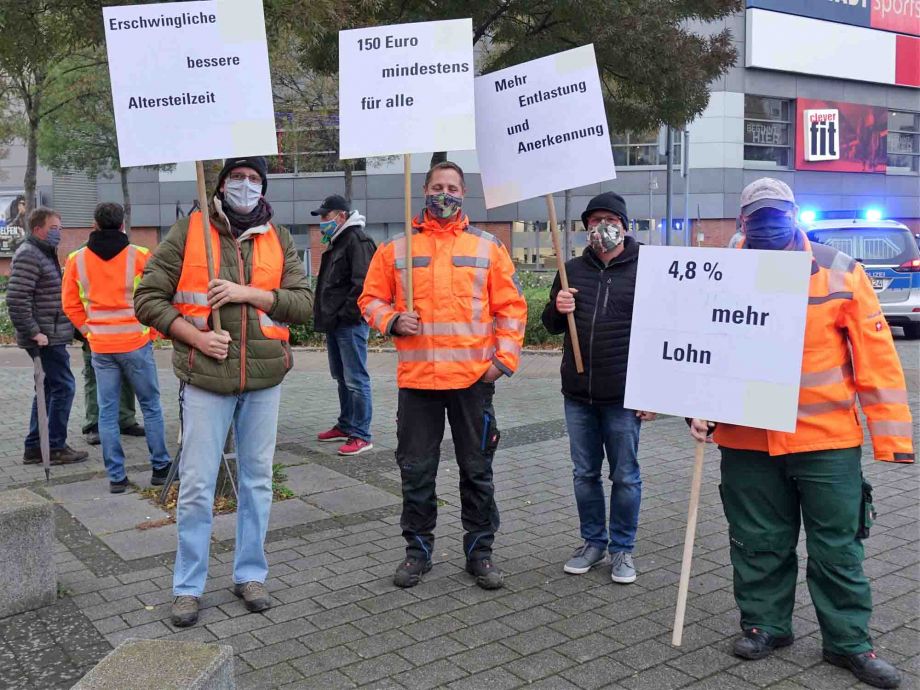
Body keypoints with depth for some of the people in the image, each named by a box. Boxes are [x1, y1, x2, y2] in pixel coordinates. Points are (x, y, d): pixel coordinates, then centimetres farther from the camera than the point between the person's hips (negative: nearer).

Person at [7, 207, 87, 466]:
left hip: (52, 335, 10)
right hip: (45, 337, -10)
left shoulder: (45, 253, 18)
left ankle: (34, 447, 20)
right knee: (63, 387, -6)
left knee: (48, 388, 14)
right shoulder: (28, 255, -14)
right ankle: (56, 447, 2)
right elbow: (16, 299, -22)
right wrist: (33, 333, -22)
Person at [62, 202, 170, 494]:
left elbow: (70, 304, 5)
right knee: (151, 406, 11)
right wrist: (153, 331, 7)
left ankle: (116, 476, 11)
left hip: (100, 347, 2)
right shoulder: (139, 256, -8)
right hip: (136, 343, -2)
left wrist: (89, 331, 14)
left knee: (107, 412, 9)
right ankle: (160, 467, 16)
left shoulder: (77, 260, 0)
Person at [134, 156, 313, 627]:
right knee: (196, 486, 1)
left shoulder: (278, 240, 7)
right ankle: (188, 586, 16)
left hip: (264, 380, 3)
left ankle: (250, 574, 26)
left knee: (257, 480, 11)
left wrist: (248, 292, -14)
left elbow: (304, 302, -1)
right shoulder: (188, 231, 0)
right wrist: (196, 337, -13)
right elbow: (148, 298, -1)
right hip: (205, 380, -2)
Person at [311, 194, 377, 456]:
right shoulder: (335, 243, 20)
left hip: (350, 324, -10)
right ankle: (346, 426, 27)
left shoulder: (357, 240, -11)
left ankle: (361, 435, -2)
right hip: (335, 323, 10)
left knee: (355, 380, -6)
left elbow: (362, 284, -20)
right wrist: (327, 316, 16)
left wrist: (345, 314, -18)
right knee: (342, 378, 17)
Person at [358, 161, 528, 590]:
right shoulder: (397, 247, 6)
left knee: (477, 470, 9)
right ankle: (418, 549, 24)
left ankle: (479, 551, 23)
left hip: (474, 378, 0)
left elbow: (511, 307, 5)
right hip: (416, 378, 0)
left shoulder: (488, 248, 5)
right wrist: (392, 321, -10)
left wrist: (504, 357, -4)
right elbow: (371, 299, 10)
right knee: (416, 470, 8)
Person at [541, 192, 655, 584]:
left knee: (625, 477, 6)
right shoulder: (573, 270, 10)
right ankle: (593, 542, 28)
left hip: (623, 397, -4)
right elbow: (551, 325, 18)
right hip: (578, 394, 4)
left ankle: (622, 549, 20)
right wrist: (556, 309, -6)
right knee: (585, 474, 13)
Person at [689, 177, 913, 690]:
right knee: (759, 543, 16)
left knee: (837, 547, 10)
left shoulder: (838, 271, -6)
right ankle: (765, 624, 35)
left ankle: (849, 642, 27)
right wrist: (700, 408, -7)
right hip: (746, 440, 2)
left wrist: (891, 435, -8)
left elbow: (876, 354, -6)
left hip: (827, 439, -1)